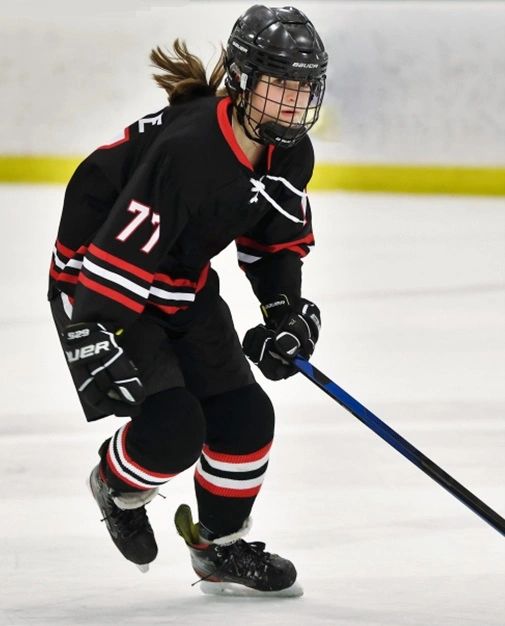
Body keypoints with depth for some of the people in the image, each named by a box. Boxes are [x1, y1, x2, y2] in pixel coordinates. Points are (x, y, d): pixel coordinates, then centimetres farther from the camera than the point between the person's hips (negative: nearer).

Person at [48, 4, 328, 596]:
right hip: (95, 280, -8)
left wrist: (284, 310, -3)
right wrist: (95, 341, -40)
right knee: (173, 425, -20)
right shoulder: (189, 149, -34)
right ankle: (118, 485, 14)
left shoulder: (290, 154, -8)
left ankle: (220, 547, 23)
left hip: (183, 288, 8)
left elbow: (275, 240, 10)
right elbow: (119, 249, -35)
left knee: (245, 415, 2)